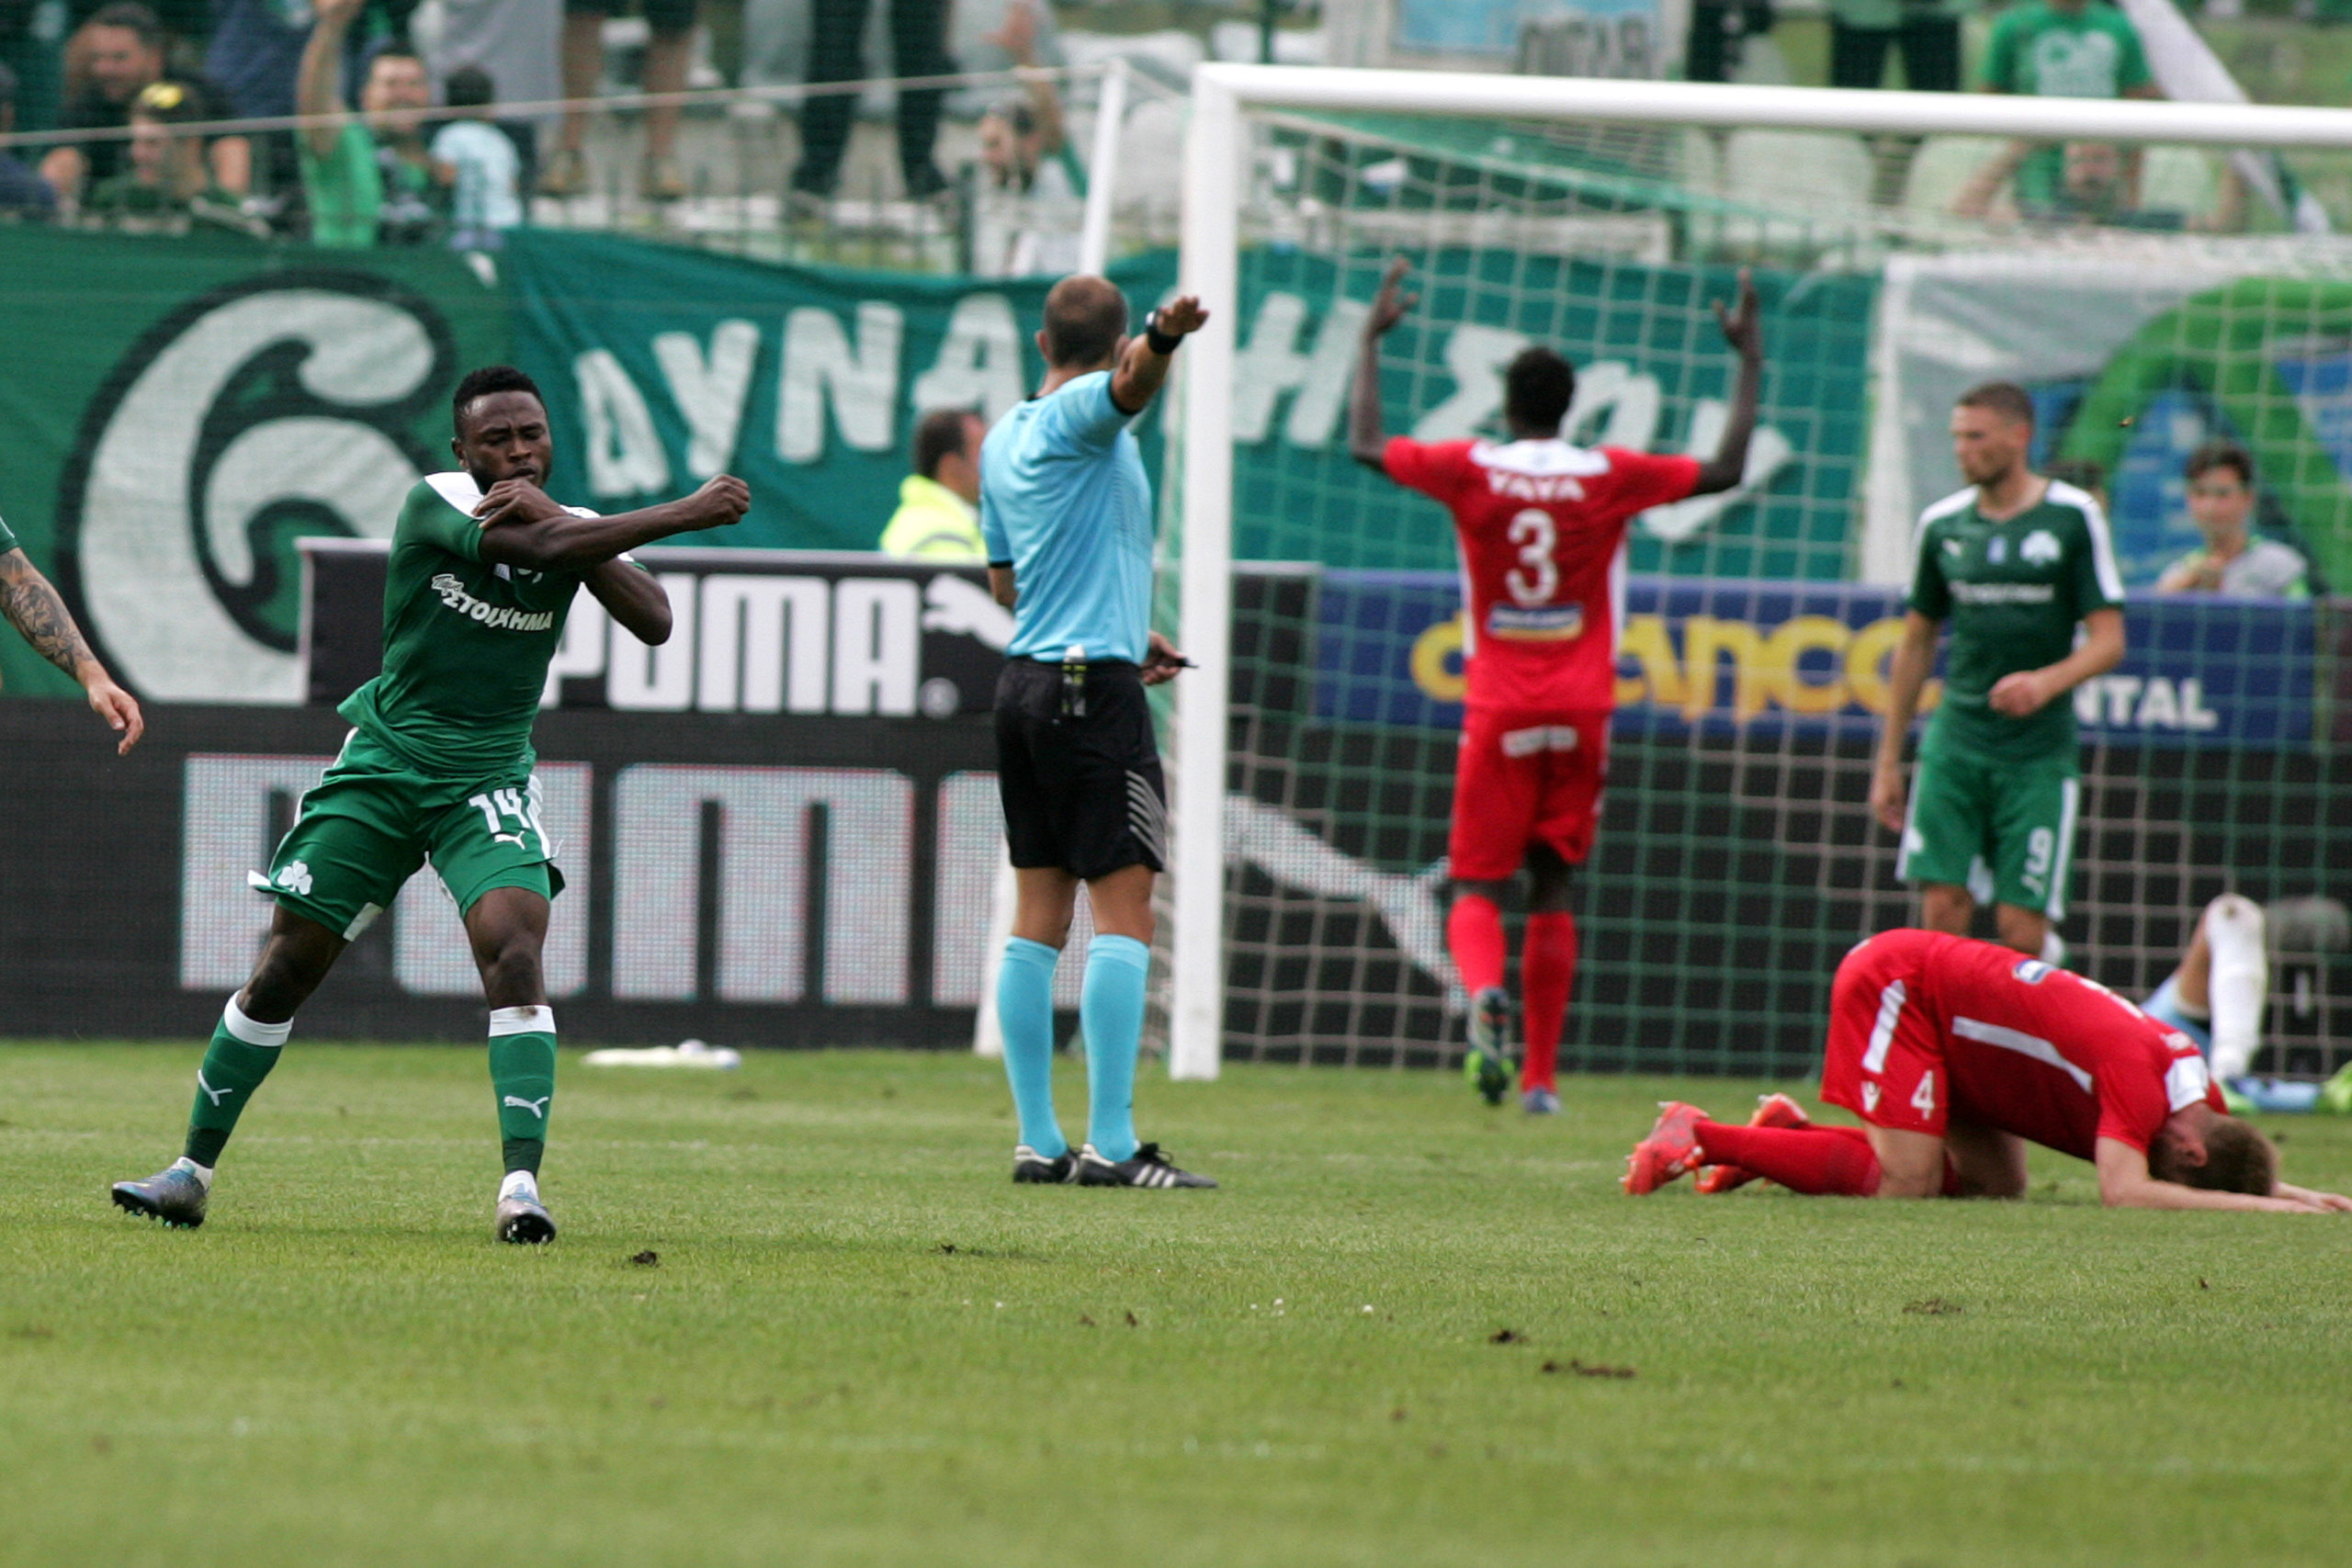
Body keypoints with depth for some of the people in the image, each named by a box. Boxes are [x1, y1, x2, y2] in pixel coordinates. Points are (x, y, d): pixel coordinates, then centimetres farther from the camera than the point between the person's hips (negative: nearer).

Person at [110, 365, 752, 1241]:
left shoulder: (574, 526, -1)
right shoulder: (436, 507, -12)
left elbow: (652, 622, -17)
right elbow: (536, 548, -29)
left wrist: (553, 513, -25)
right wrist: (687, 514, -29)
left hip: (489, 787, 1)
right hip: (382, 767, -1)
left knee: (514, 954, -23)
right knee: (285, 972, 4)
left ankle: (522, 1183, -28)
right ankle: (193, 1171, 18)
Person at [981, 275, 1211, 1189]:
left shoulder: (1003, 440, 17)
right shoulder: (1082, 413, -7)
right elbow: (1129, 383, -32)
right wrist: (1163, 338, -53)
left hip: (1024, 679, 9)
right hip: (1094, 687, -8)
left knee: (1039, 915, 8)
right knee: (1123, 909, -9)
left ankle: (1038, 1140, 7)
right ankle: (1110, 1143, -15)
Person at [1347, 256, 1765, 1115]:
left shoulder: (1469, 470, -3)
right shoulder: (1610, 477, -2)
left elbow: (1366, 446, 9)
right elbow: (1727, 469, 2)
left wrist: (1370, 342, 20)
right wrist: (1748, 361, 11)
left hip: (1498, 713, -1)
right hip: (1581, 710, 1)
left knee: (1477, 889, 2)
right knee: (1553, 892, 8)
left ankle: (1485, 990, -31)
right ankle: (1540, 1076, 5)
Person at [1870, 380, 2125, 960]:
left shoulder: (2073, 518, -3)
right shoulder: (1942, 524, 9)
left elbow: (2108, 641, -4)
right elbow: (1915, 644, 16)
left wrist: (2048, 682, -24)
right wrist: (1888, 760, 15)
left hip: (2038, 753, -3)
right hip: (1955, 744, 3)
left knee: (2021, 928, -7)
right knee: (1942, 908, -8)